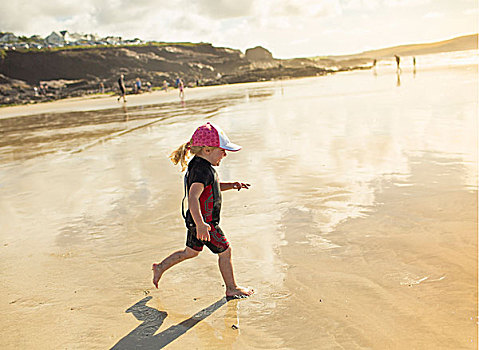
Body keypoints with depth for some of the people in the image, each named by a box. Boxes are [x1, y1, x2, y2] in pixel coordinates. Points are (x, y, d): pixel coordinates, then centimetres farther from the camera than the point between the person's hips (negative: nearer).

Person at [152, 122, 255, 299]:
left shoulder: (200, 165, 7)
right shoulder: (202, 170, -26)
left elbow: (213, 186, 21)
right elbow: (193, 198, -37)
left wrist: (232, 185, 5)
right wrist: (200, 224, -48)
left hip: (196, 221, 10)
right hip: (204, 222, -10)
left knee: (191, 251, 25)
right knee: (225, 251, 6)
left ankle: (160, 268, 37)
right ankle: (232, 289, 20)